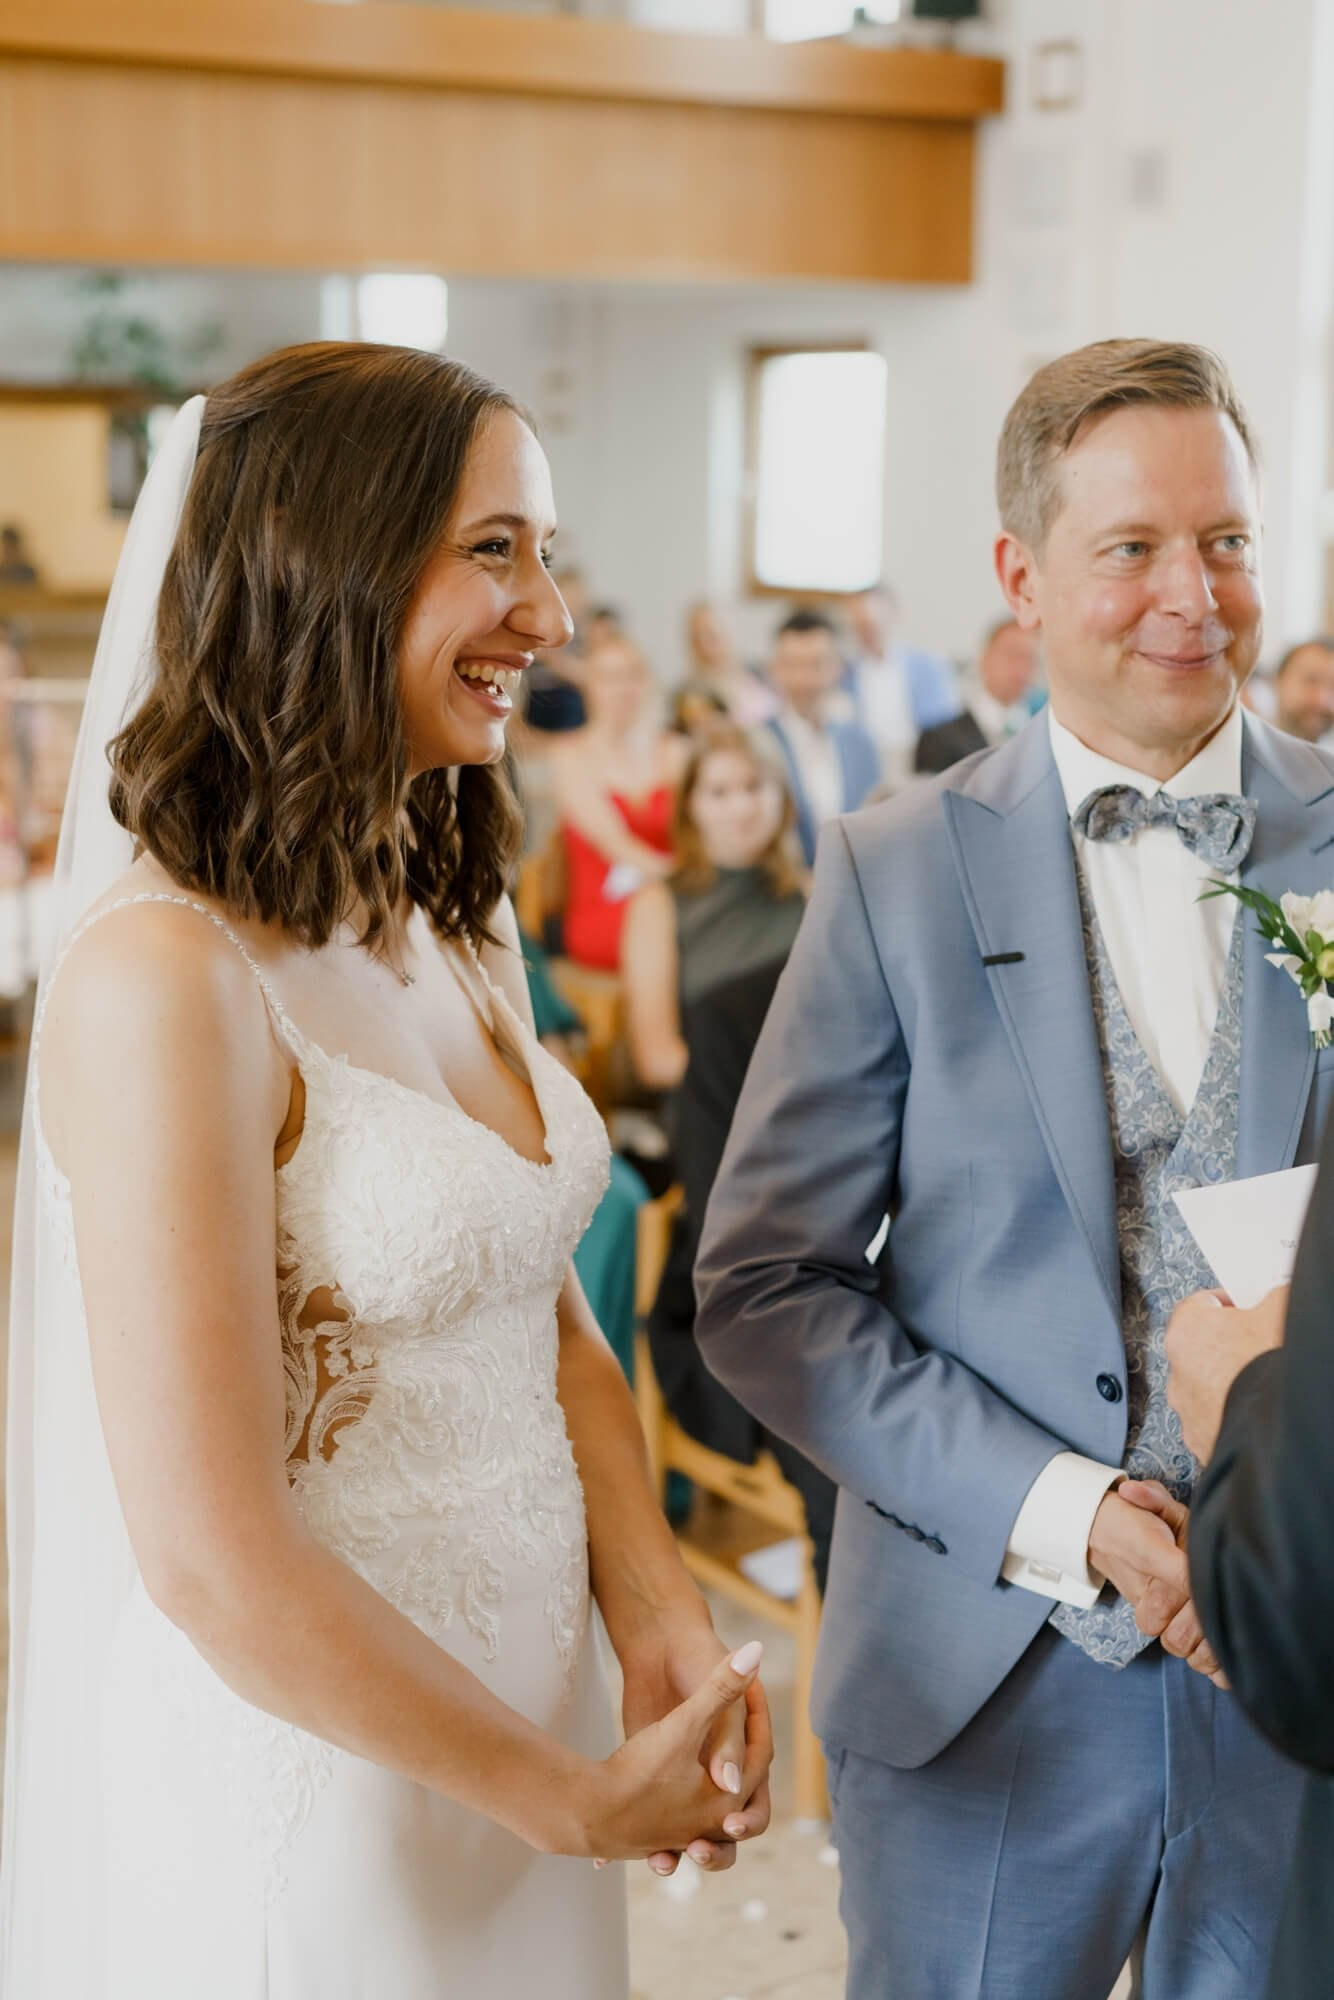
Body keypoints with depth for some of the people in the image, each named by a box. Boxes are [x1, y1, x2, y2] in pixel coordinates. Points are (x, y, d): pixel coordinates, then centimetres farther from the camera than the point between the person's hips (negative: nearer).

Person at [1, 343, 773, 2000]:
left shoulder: (463, 926, 4)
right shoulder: (164, 974, -23)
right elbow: (212, 1560, -23)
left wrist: (661, 1621, -8)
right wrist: (582, 1801, -13)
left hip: (524, 1705, 7)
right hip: (309, 1769, -7)